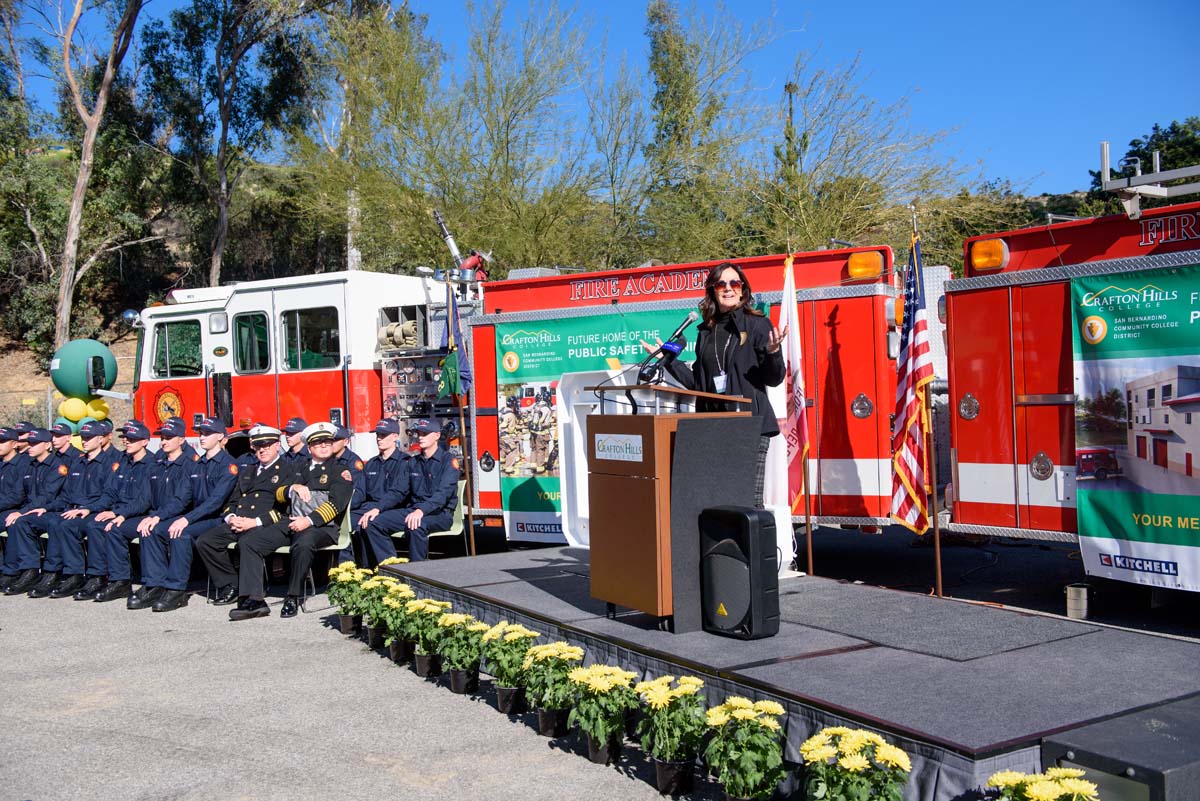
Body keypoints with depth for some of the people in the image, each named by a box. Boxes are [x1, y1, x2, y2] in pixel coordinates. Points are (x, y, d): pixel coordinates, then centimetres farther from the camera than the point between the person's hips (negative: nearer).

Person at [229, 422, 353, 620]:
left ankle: (293, 598, -24)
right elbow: (279, 494, 26)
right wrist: (293, 488, 3)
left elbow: (336, 503, -6)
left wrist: (309, 520, -18)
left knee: (303, 544, -40)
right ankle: (254, 599, -18)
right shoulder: (299, 470, 29)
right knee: (247, 542, -12)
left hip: (321, 525, -6)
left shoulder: (340, 471, 9)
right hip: (291, 523, 6)